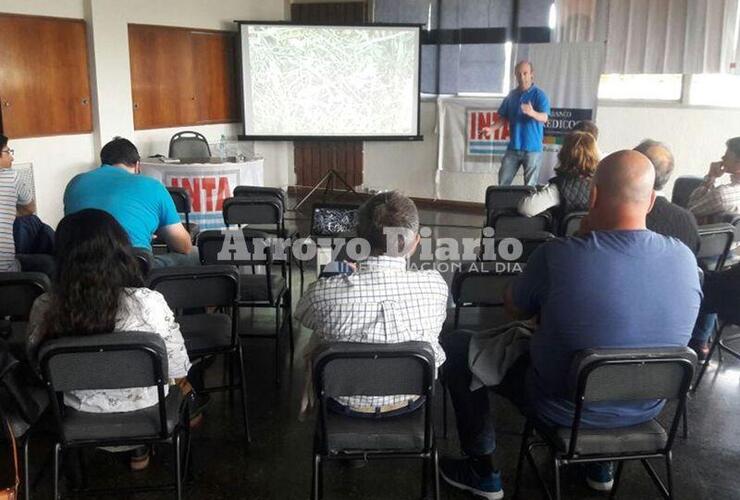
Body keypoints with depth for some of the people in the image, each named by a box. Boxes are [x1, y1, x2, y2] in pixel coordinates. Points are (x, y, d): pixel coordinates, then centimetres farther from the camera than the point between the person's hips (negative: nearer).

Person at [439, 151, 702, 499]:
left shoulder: (557, 255, -27)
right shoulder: (684, 258, -15)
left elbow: (514, 309, -8)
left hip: (565, 410, -4)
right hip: (644, 409, 5)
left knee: (456, 346, 12)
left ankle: (481, 471, 22)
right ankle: (601, 464, 43)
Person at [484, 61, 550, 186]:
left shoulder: (539, 95, -5)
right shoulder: (511, 95, 10)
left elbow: (544, 118, -19)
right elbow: (504, 118, 14)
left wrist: (532, 113, -41)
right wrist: (491, 128, -5)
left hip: (532, 148, -5)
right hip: (513, 147, 5)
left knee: (530, 186, -1)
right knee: (503, 183, 3)